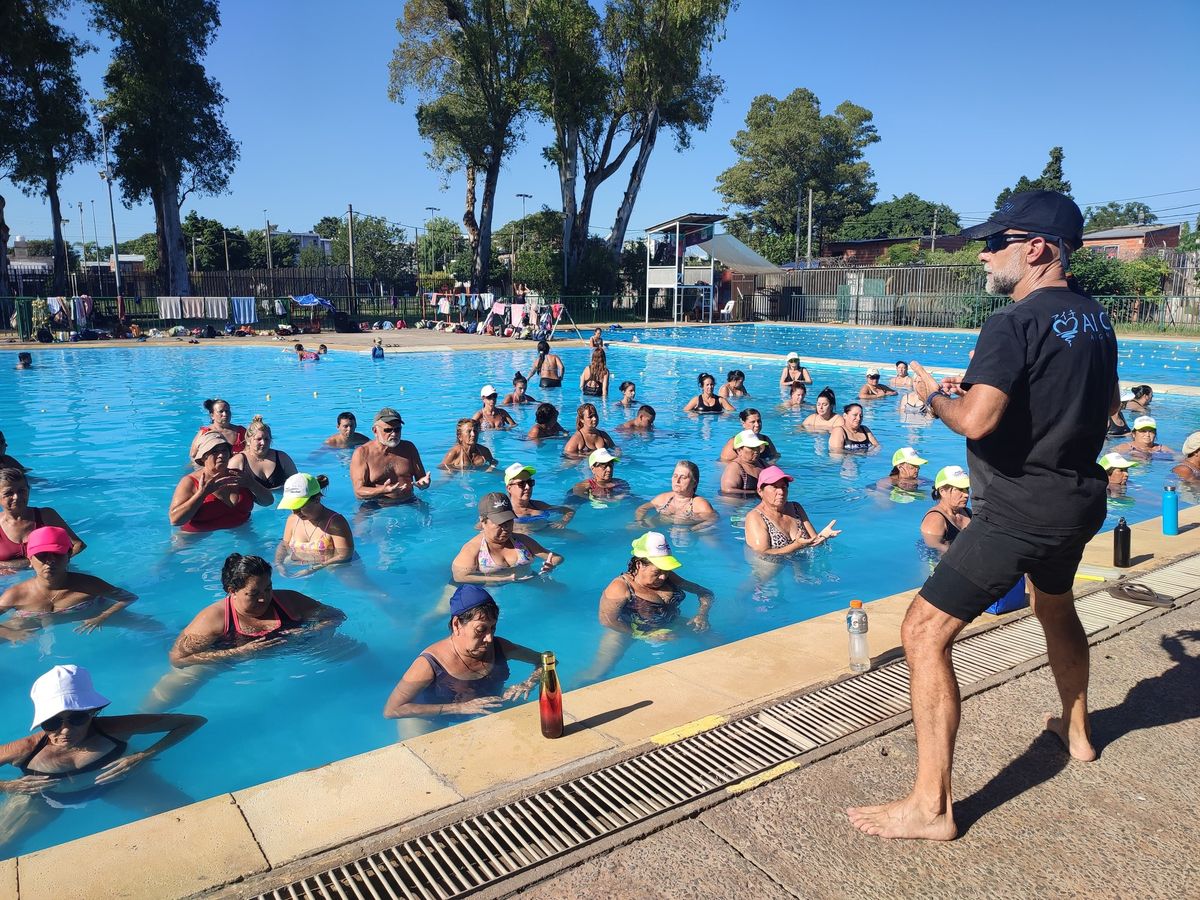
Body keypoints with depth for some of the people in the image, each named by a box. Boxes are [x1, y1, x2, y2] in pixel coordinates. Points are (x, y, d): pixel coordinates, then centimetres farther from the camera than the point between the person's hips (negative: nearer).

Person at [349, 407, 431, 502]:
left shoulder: (409, 448, 10)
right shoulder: (362, 454, -4)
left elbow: (421, 477, 15)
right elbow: (359, 492, -11)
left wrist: (423, 483, -10)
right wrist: (383, 490, -30)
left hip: (408, 503, 3)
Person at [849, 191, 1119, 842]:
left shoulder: (1013, 324, -19)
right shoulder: (1095, 319, 8)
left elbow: (975, 421, -31)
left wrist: (934, 395, -10)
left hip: (1020, 513, -9)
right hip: (1080, 499, 10)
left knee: (925, 631, -8)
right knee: (1055, 606, 33)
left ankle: (930, 807, -5)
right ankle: (1077, 730, 55)